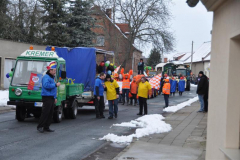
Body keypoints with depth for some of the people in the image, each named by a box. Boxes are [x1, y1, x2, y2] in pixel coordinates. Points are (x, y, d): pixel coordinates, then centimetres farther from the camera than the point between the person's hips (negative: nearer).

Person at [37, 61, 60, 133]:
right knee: (45, 113, -10)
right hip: (47, 97, -10)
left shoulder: (52, 77, 22)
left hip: (51, 98, 10)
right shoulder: (46, 77, -9)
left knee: (50, 114, 8)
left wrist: (55, 97, 24)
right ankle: (39, 126, -4)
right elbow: (46, 85, -26)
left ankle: (46, 127, 13)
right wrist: (55, 85, -20)